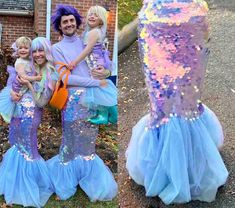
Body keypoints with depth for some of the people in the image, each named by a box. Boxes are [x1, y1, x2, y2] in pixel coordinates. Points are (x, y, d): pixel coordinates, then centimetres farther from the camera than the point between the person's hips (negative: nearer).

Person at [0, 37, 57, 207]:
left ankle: (29, 188, 28)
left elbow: (41, 102, -14)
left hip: (30, 118, -6)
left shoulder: (52, 75, -11)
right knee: (17, 148, 20)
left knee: (27, 151, 6)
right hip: (17, 115, 6)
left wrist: (28, 84, -18)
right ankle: (16, 185, 42)